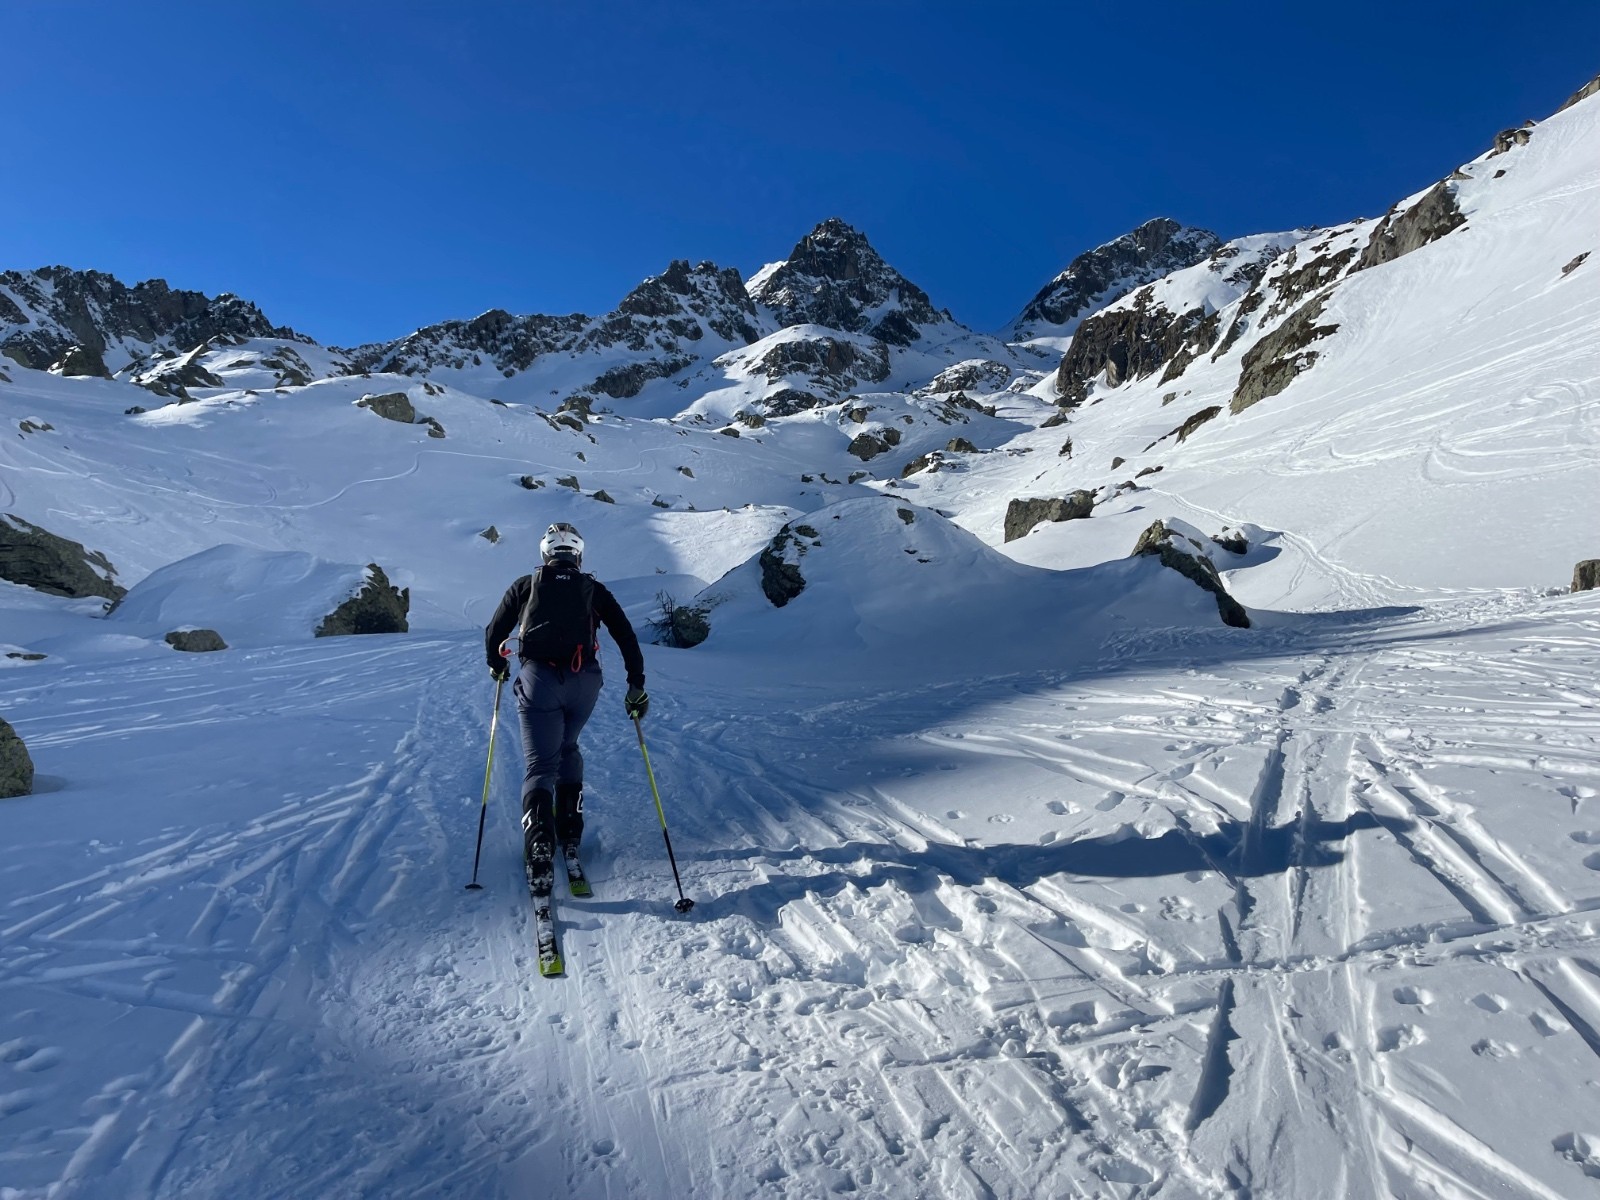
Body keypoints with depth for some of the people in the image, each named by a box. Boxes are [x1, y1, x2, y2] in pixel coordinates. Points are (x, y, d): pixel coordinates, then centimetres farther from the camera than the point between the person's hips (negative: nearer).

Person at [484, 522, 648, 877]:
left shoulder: (525, 586, 13)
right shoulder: (594, 589, 13)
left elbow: (494, 633, 17)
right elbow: (626, 637, 7)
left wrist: (497, 665, 36)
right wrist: (637, 685, 11)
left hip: (538, 678, -1)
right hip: (584, 682, 2)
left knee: (540, 764, 1)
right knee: (568, 749, 25)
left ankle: (539, 850, -17)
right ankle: (570, 834, 21)